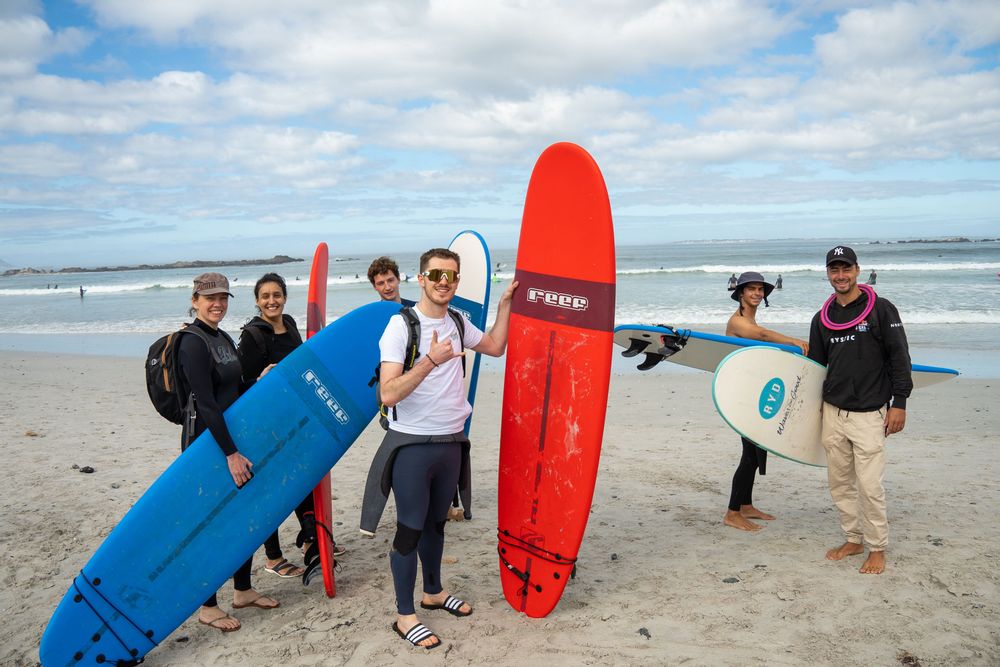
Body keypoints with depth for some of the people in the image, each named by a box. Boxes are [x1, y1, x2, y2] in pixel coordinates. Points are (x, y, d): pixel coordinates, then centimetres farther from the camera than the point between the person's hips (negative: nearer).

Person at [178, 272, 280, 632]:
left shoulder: (224, 339, 11)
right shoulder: (193, 344, -16)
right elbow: (206, 404, -23)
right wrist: (231, 453, -25)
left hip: (233, 435, 9)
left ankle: (243, 590, 30)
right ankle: (207, 607, 15)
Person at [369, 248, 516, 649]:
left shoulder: (457, 323, 6)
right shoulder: (401, 325, -15)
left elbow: (495, 347, 23)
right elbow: (388, 394, -23)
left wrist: (504, 304, 16)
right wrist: (430, 360, -32)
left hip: (451, 442, 6)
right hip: (412, 446, -6)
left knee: (436, 523, 21)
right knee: (410, 530, 3)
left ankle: (433, 592, 40)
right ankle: (404, 615, 18)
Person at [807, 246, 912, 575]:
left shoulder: (881, 309, -4)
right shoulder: (822, 318, 10)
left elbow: (900, 358, -5)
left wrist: (899, 403, -8)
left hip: (869, 414, -5)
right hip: (832, 413, 5)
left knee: (869, 485, -4)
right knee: (839, 482, 10)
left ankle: (877, 548, 12)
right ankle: (853, 539, 25)